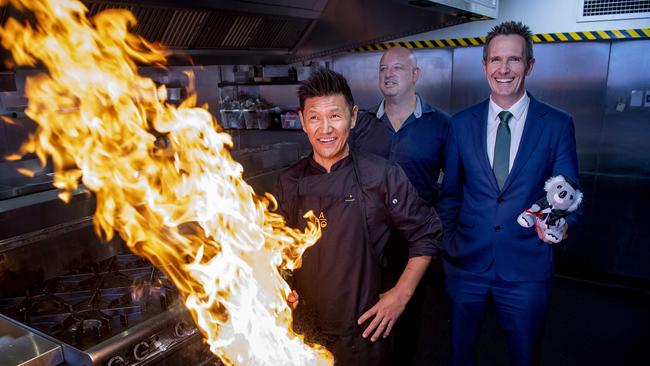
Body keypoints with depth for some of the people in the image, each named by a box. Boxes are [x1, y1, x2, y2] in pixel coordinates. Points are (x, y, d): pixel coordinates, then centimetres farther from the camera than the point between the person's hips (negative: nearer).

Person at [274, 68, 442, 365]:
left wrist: (401, 294, -8)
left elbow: (426, 233, -5)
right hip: (304, 330, 3)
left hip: (363, 330, -2)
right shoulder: (290, 184, -4)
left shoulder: (383, 176, -13)